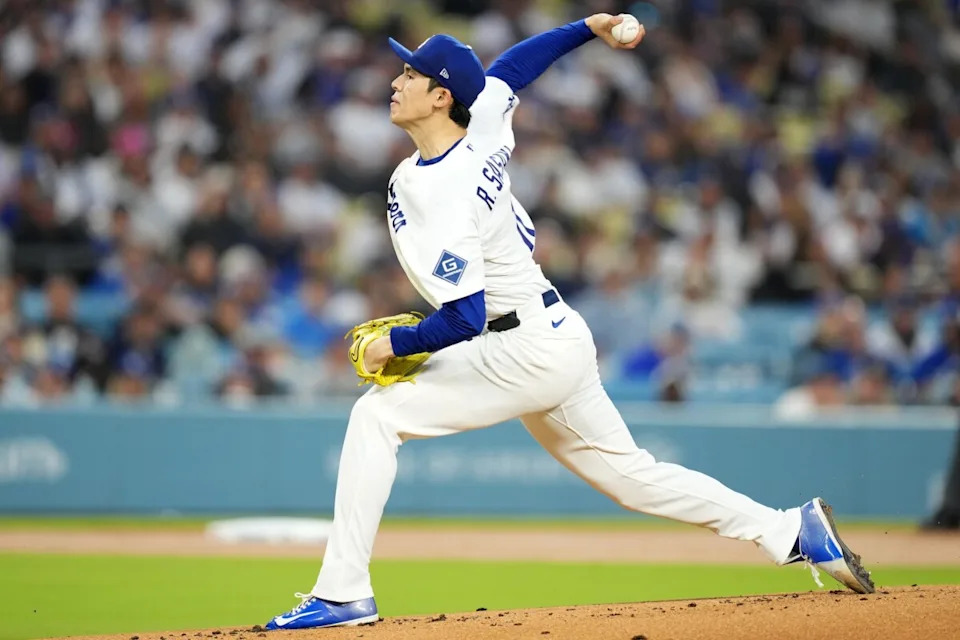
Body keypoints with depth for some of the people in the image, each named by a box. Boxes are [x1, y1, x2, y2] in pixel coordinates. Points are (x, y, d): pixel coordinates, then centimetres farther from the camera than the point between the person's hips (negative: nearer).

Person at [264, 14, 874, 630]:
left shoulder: (440, 200, -24)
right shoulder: (482, 124, 1)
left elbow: (462, 321, -27)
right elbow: (508, 68, 22)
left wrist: (394, 343, -13)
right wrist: (589, 28, 22)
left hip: (528, 351, -10)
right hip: (561, 336, 10)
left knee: (378, 414, -10)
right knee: (630, 473, 16)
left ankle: (343, 594, -10)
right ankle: (792, 530, 16)